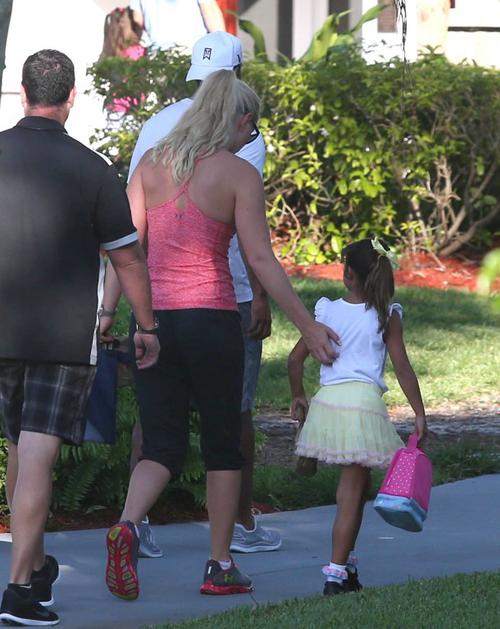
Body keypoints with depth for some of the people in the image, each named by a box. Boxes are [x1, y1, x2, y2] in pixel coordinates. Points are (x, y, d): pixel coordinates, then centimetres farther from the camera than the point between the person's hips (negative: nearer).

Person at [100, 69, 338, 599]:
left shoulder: (151, 164, 6)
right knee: (222, 443, 12)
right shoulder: (238, 174, -5)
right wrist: (308, 326, -4)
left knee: (161, 444, 6)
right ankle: (220, 566, 15)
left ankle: (127, 526, -22)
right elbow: (261, 261, -9)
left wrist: (106, 311, 3)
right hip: (211, 317, -3)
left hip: (153, 317, 3)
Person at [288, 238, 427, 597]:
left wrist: (298, 396, 26)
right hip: (364, 402, -4)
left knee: (358, 484, 21)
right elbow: (402, 367, -2)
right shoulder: (387, 317, 2)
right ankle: (336, 574, -8)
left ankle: (348, 564, 22)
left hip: (327, 401, 4)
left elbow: (296, 359, 11)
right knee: (352, 490, -2)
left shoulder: (326, 311, 8)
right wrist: (420, 414, 1)